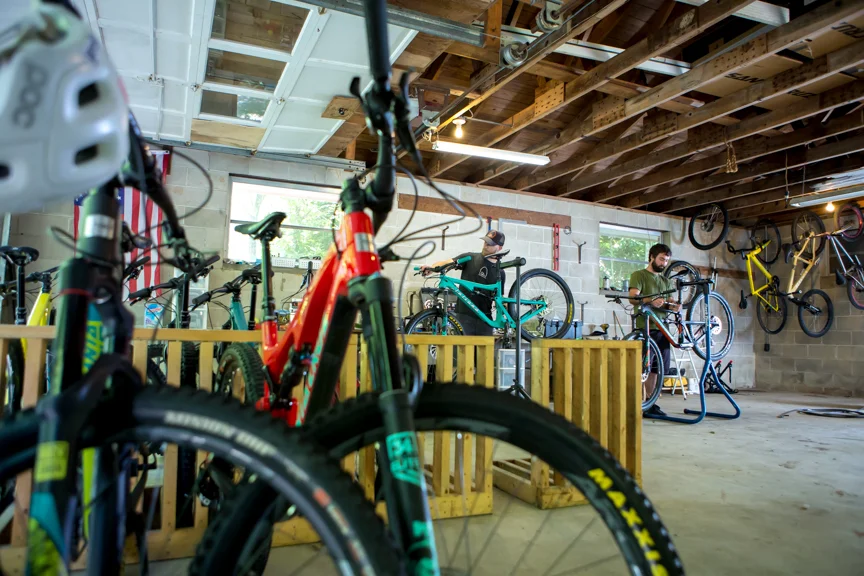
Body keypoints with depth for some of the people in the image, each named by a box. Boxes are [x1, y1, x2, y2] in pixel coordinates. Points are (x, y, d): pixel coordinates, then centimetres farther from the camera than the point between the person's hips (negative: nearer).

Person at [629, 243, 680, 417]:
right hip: (645, 327, -6)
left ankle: (650, 403, 17)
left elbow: (669, 302, 17)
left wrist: (674, 306, -8)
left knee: (654, 368, 9)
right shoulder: (639, 275, 2)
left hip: (661, 329, 6)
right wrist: (650, 301, -32)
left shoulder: (666, 281, 23)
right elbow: (633, 297, -13)